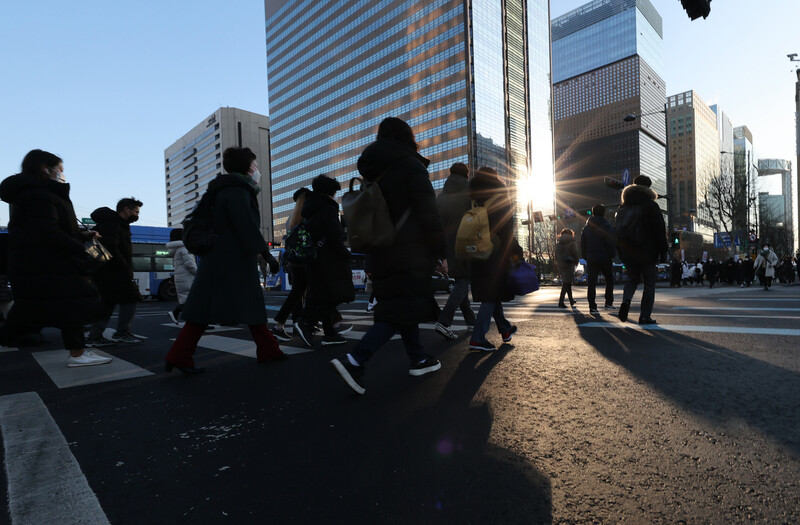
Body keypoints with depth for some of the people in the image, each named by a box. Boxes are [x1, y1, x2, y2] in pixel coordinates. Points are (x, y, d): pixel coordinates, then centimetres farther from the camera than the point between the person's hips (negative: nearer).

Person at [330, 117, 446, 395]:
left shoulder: (375, 170, 14)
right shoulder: (411, 165, -7)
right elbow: (428, 212, -13)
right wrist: (441, 251, -8)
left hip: (382, 251, 8)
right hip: (410, 252, -8)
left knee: (400, 304, 15)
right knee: (401, 310, -7)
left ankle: (418, 359, 24)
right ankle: (354, 360, -17)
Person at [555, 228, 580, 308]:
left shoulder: (558, 244, 7)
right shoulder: (572, 243, -6)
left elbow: (556, 256, 10)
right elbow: (576, 254, -6)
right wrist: (576, 263, 7)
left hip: (561, 265, 6)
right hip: (569, 264, -5)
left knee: (567, 283, 17)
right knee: (567, 283, -4)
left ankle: (571, 300, 28)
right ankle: (561, 301, -11)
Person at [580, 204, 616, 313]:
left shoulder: (586, 228, 9)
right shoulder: (606, 226, -5)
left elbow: (583, 245, 10)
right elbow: (611, 243, -9)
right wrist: (612, 255, 2)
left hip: (591, 259, 3)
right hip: (605, 258, -3)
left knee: (591, 282, 2)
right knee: (609, 280, 14)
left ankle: (592, 307, -1)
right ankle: (609, 303, 12)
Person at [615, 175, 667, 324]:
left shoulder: (623, 207, 9)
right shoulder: (651, 206, -5)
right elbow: (660, 230, -8)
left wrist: (621, 253, 15)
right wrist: (663, 251, -3)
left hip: (628, 252, 4)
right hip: (647, 252, -4)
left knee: (632, 279, 18)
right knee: (649, 284, 4)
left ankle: (626, 301, -9)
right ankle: (645, 316, 0)